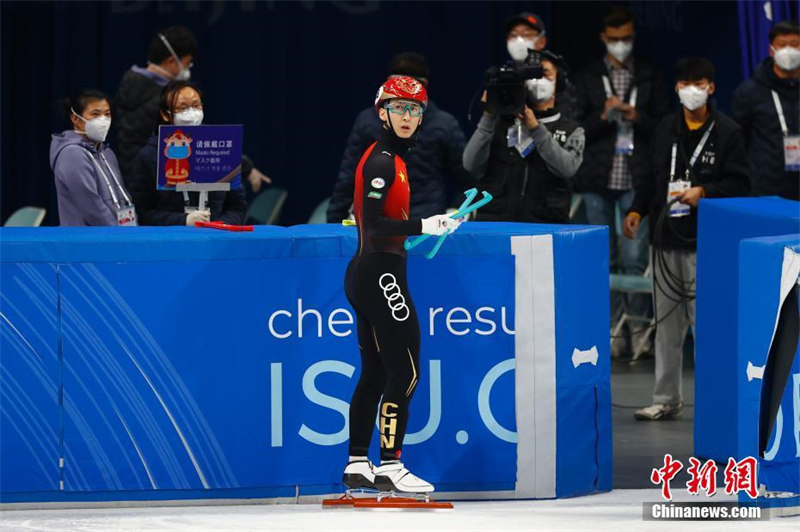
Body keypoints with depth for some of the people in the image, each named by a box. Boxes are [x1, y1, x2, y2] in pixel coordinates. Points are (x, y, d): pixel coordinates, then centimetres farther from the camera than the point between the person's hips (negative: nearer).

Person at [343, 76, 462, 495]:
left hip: (366, 276, 10)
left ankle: (357, 466, 16)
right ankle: (389, 467, -7)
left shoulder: (387, 157, 15)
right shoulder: (383, 161, -15)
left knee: (374, 373, 13)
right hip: (381, 275, -10)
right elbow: (373, 224, -22)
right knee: (404, 371, -8)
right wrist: (424, 226, -23)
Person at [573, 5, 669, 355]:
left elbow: (663, 126, 7)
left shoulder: (650, 77, 9)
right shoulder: (587, 78, 10)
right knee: (605, 259, 4)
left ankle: (639, 328, -2)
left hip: (635, 180, -1)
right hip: (598, 179, 1)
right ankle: (612, 330, 8)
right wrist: (604, 116, -12)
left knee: (635, 258, -7)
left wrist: (636, 117, -10)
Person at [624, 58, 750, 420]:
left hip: (706, 244, -6)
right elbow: (651, 176, 20)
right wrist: (637, 210, 7)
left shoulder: (727, 133, -2)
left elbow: (739, 185, -5)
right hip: (666, 241, 6)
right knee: (667, 323, 10)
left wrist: (703, 192, -18)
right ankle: (666, 400, 18)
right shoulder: (665, 130, 14)